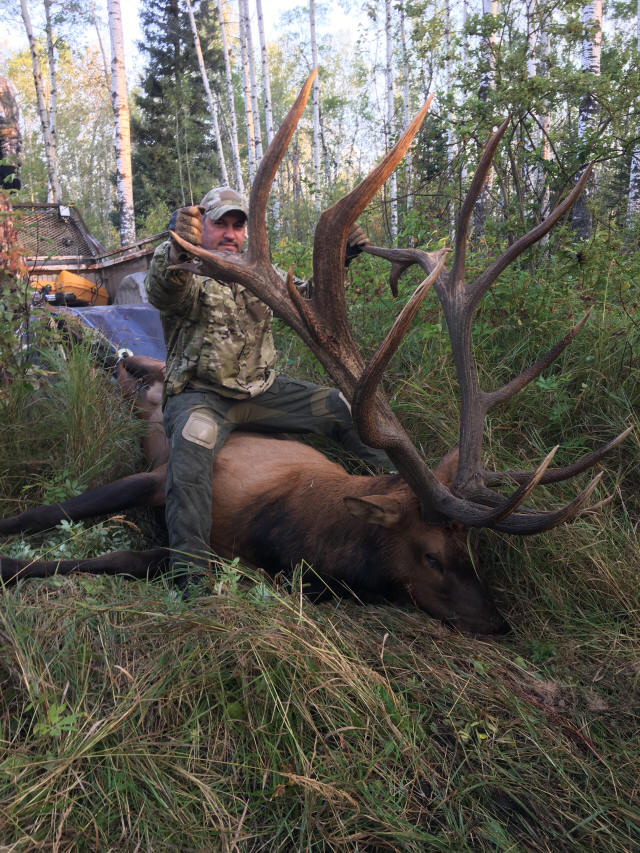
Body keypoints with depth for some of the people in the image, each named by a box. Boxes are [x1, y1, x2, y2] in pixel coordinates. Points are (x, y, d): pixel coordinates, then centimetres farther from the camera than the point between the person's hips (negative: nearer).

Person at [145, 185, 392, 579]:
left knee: (341, 407, 1)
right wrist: (176, 252, -53)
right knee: (191, 443, -38)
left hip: (262, 390, 6)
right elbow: (164, 290, -29)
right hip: (201, 394, -5)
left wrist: (340, 257, -1)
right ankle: (190, 571, -36)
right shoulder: (186, 273, -4)